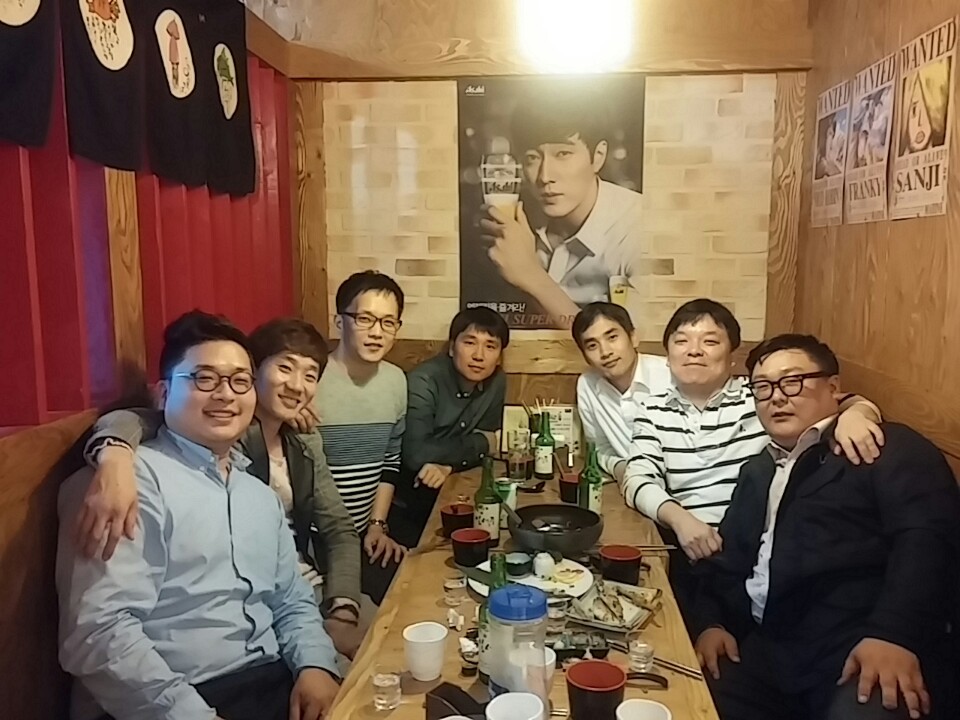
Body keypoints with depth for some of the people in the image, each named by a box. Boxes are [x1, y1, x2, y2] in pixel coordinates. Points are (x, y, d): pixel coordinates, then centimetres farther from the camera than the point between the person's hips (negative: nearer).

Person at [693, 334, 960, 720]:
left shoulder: (889, 448, 4)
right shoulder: (757, 470, 25)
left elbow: (927, 538, -11)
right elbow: (728, 558, 25)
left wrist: (893, 633, -24)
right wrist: (711, 622, 7)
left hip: (866, 649, -5)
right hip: (768, 651, 5)